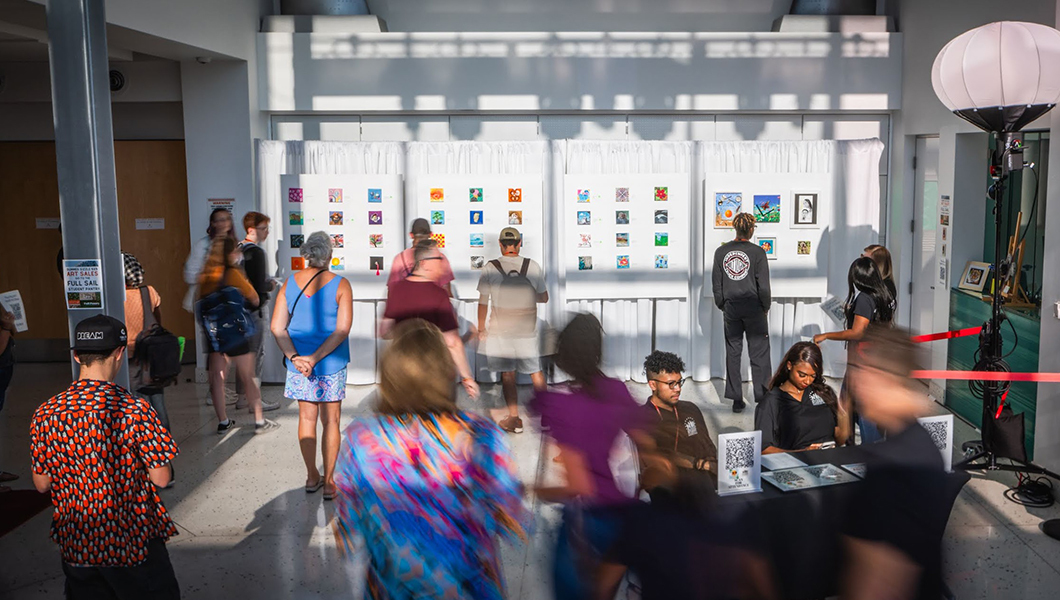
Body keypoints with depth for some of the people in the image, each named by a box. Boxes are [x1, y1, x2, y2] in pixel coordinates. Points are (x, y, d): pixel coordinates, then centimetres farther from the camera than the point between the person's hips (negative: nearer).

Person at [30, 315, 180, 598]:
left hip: (75, 544, 4)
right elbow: (161, 479, -14)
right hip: (133, 543, -3)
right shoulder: (135, 410, -19)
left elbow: (42, 484, 1)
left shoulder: (45, 414, -8)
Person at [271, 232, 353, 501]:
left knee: (307, 417, 16)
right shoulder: (340, 285, -12)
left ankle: (311, 477, 27)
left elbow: (277, 327, -8)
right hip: (332, 362, -3)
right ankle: (328, 482, 15)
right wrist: (315, 358, -17)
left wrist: (295, 357, -14)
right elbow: (343, 329, -18)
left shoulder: (289, 283, -2)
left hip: (298, 360, 3)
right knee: (330, 420, 9)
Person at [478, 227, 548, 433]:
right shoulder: (533, 267, -3)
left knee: (507, 374, 9)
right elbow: (544, 298, 6)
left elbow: (483, 302, -4)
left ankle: (514, 418, 11)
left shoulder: (490, 268, -7)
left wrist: (481, 329, 6)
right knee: (536, 372, 14)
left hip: (500, 330, -1)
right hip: (527, 330, 1)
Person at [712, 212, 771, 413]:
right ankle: (762, 398, 6)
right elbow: (763, 285, -9)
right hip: (753, 307, -3)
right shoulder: (757, 252, -9)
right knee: (759, 353, 5)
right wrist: (765, 307, 6)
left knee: (733, 353, 10)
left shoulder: (721, 252, 0)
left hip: (731, 308, 3)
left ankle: (736, 399, 12)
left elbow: (716, 283, 4)